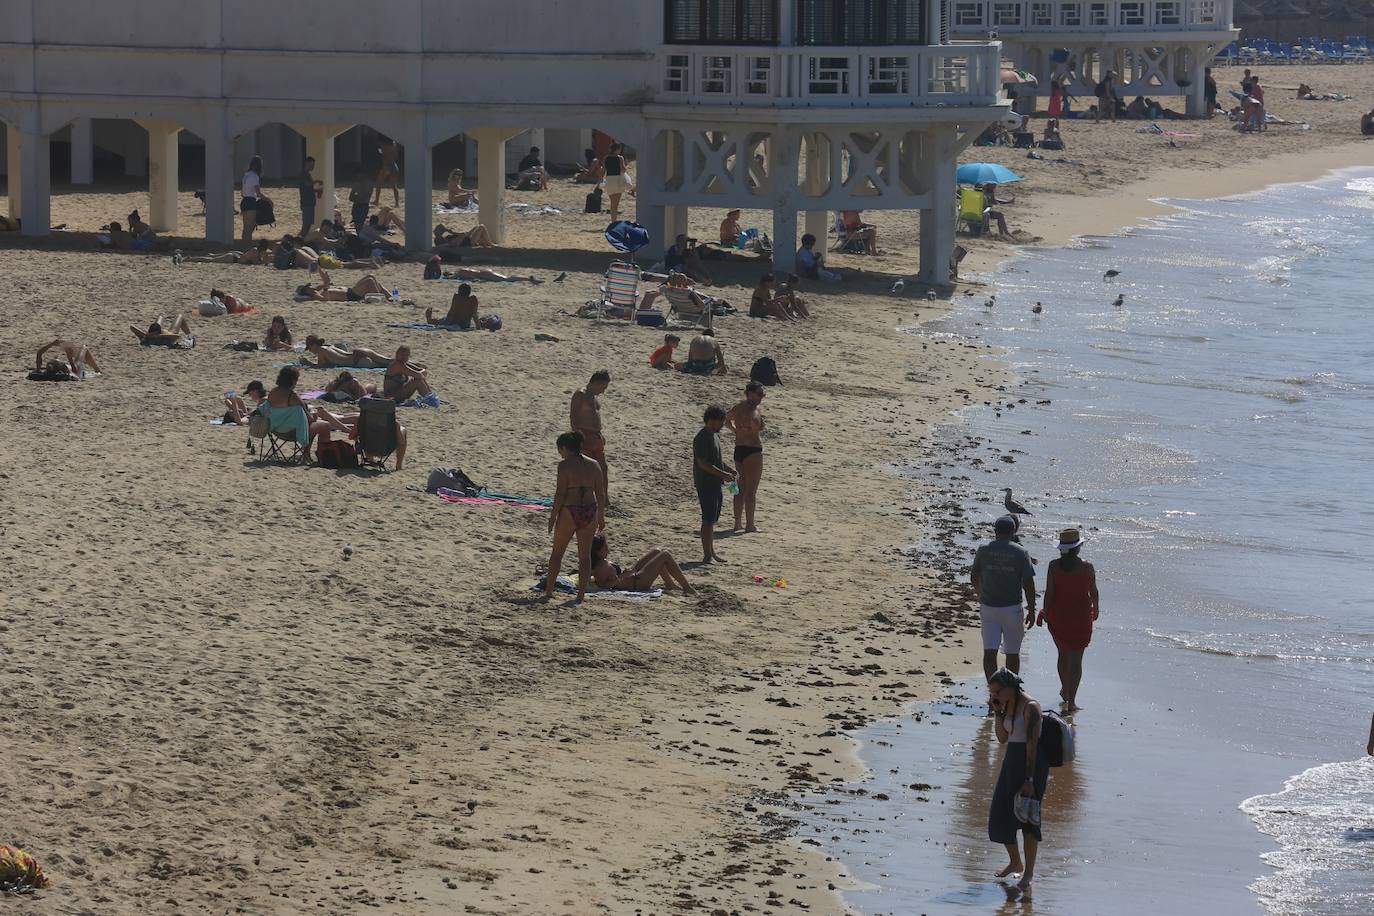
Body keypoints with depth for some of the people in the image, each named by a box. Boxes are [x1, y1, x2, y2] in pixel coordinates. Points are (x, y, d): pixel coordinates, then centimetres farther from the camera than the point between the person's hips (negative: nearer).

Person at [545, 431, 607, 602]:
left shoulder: (565, 465, -9)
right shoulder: (594, 465, 6)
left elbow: (560, 493, -12)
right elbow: (601, 493, 7)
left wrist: (553, 516, -5)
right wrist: (601, 516, 15)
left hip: (569, 511, -4)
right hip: (590, 512, 4)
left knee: (557, 552, 13)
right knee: (585, 555, 11)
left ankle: (549, 590, 18)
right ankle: (581, 593, 9)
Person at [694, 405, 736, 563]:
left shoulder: (714, 435, 14)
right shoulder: (702, 438, -18)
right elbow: (703, 463, -22)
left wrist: (729, 469, 10)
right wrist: (723, 474, -22)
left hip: (715, 484, 10)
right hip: (705, 484, -10)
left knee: (712, 520, 15)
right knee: (708, 520, -7)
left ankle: (711, 553, 22)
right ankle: (707, 556, -4)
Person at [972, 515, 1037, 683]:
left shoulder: (984, 550, -2)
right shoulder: (1021, 553, -7)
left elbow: (974, 578, 10)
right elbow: (1028, 584, -9)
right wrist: (1031, 610, 0)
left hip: (988, 607, 1)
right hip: (1012, 608, -1)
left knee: (989, 651, -1)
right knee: (1012, 653, 13)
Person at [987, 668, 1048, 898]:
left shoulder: (1030, 707, -17)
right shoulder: (1007, 705, 8)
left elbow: (1032, 743, -20)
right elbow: (1003, 738, 12)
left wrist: (1029, 779, -23)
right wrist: (997, 712, -2)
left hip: (1032, 761, -9)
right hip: (1012, 759, 9)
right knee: (1000, 813, 10)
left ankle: (1028, 874, -9)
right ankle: (1015, 862, 31)